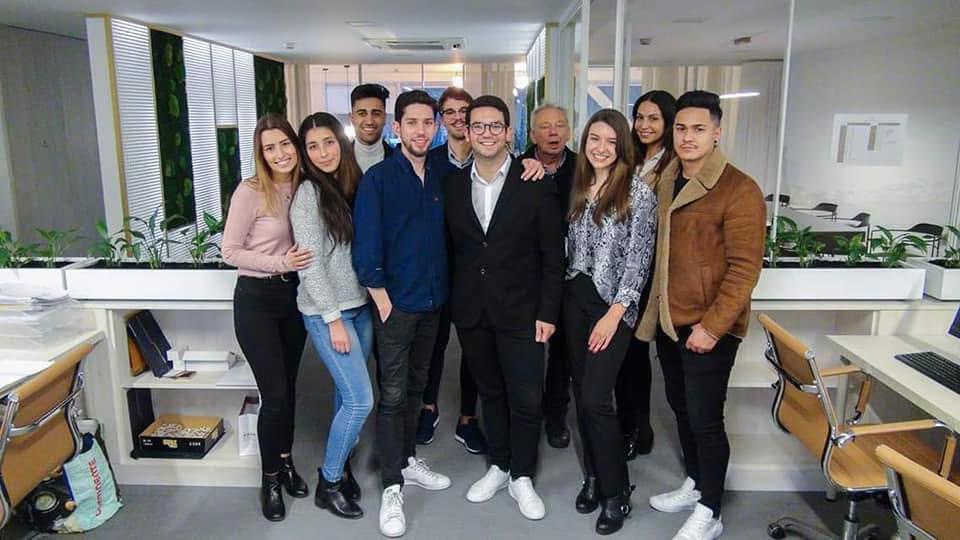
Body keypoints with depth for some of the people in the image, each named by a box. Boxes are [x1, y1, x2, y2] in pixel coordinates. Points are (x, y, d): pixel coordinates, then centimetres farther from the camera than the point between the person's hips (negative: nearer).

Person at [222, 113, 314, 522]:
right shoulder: (250, 191, -13)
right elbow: (230, 251, -12)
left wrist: (300, 263, -3)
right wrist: (279, 263, -21)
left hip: (294, 295, 5)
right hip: (257, 298, -5)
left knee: (288, 387, 16)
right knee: (274, 393, -2)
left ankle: (286, 462, 35)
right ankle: (269, 479, 19)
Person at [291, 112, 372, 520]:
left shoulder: (353, 185, 8)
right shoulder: (309, 193, -11)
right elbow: (311, 263, -14)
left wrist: (373, 300, 6)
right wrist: (333, 319, -16)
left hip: (360, 305, 6)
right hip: (326, 311, -6)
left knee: (348, 394, 12)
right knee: (360, 400, -6)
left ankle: (340, 465, 30)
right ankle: (328, 484, 12)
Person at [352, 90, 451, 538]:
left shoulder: (440, 177, 6)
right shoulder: (378, 178, -9)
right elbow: (366, 245, -11)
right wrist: (382, 299, -13)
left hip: (432, 300, 5)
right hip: (395, 302, -5)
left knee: (416, 386, 17)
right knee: (393, 394, 2)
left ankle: (408, 460, 33)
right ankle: (392, 488, 13)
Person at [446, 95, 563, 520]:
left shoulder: (536, 185, -6)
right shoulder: (453, 185, 4)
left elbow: (552, 256, -5)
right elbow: (452, 247, 8)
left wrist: (547, 313, -8)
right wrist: (454, 302, 4)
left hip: (520, 311, -3)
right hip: (470, 311, 3)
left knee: (526, 398, 2)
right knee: (490, 392, 16)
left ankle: (522, 476, 23)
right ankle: (499, 466, 33)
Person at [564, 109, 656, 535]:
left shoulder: (639, 192, -8)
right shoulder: (577, 188, 9)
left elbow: (639, 260, -12)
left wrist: (614, 313, -16)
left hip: (613, 304, -5)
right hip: (575, 297, 6)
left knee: (595, 397, -9)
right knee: (581, 392, 10)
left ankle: (616, 492, 9)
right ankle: (593, 476, 28)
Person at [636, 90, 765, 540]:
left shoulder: (739, 190, -13)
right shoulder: (665, 181, 8)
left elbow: (744, 267, -16)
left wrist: (713, 325, -19)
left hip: (708, 328, -7)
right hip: (668, 320, 7)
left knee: (705, 419, 2)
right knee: (681, 407, 18)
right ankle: (694, 485, 38)